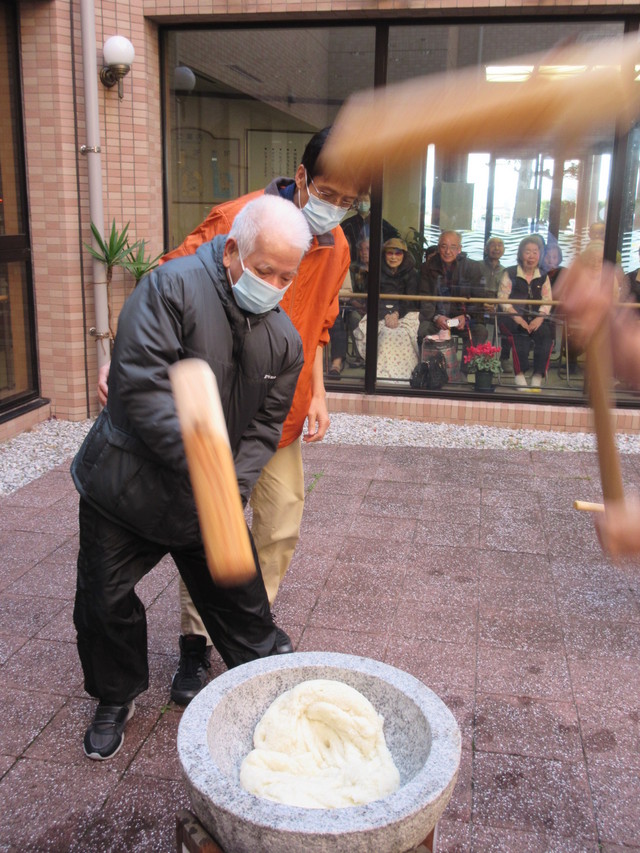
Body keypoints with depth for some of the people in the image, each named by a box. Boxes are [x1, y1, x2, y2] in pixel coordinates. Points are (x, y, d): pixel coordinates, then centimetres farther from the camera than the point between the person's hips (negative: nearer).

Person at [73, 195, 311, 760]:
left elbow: (266, 423, 0)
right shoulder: (172, 288, -21)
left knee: (242, 603, 11)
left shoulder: (284, 339, -2)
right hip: (125, 488, -3)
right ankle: (116, 699, 36)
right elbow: (143, 387, -29)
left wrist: (235, 483, -18)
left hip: (210, 501, 4)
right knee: (106, 604, 10)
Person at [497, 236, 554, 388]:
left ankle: (538, 376, -22)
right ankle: (519, 374, -27)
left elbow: (547, 301, 7)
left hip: (536, 319, 3)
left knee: (546, 333, -27)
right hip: (512, 318, -3)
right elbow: (503, 299, -3)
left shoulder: (543, 277, 15)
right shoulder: (510, 273, 6)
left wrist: (539, 319, -13)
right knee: (520, 334, -34)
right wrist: (518, 318, -16)